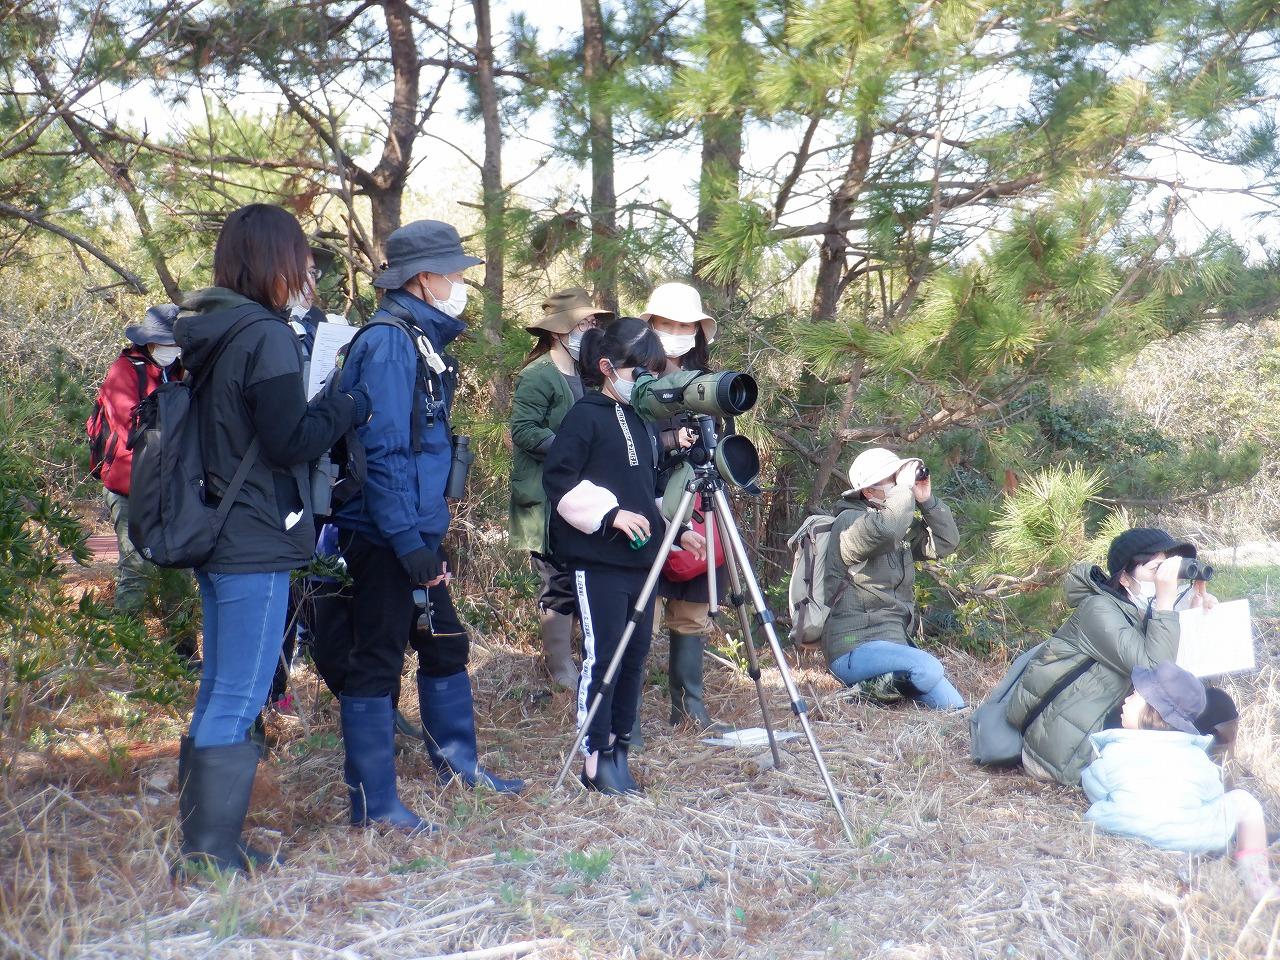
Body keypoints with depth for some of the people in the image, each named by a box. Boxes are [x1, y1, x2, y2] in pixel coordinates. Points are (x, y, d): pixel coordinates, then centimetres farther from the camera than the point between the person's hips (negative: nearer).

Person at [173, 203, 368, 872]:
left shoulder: (204, 332, 11)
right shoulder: (265, 335, -15)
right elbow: (291, 441, -17)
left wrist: (321, 409, 16)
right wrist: (348, 406, -3)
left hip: (213, 534, 9)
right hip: (256, 540, -9)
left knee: (218, 692, 16)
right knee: (238, 700, -3)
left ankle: (201, 844, 24)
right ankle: (213, 850, 2)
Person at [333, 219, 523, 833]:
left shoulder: (420, 340, 15)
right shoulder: (388, 342, -16)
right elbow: (383, 452, -23)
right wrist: (409, 543, -25)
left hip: (414, 534, 10)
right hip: (384, 536, -10)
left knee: (445, 645, 18)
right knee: (378, 662, -2)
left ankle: (456, 762, 33)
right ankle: (373, 803, 8)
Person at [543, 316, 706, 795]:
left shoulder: (640, 418, 16)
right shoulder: (585, 416, -7)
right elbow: (558, 481, -14)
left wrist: (675, 530, 18)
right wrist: (609, 514, -19)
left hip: (639, 558, 8)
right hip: (597, 561, -8)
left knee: (635, 654, 9)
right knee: (601, 657, -6)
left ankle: (619, 750, 18)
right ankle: (595, 760, 2)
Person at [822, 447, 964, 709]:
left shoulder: (902, 527, 14)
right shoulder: (850, 521, -12)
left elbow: (945, 543, 11)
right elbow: (885, 528, -34)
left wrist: (927, 500, 0)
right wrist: (904, 488, -21)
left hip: (894, 641, 8)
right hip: (854, 649, -8)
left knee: (956, 708, 2)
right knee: (927, 667, -31)